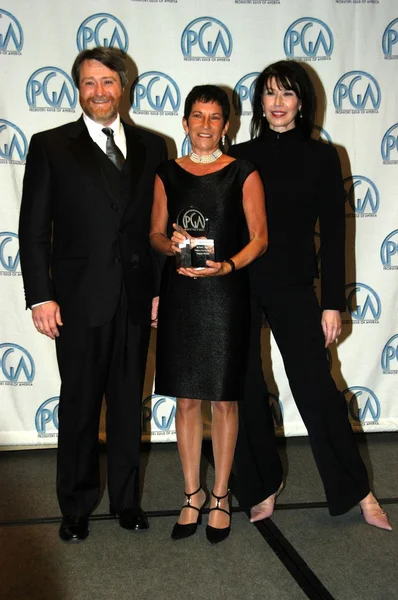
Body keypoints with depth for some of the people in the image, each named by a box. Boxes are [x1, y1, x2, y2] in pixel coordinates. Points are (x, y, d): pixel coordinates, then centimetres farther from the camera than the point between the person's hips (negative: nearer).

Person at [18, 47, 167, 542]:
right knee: (79, 407, 8)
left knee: (129, 403, 13)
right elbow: (33, 228, -2)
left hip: (135, 297, 3)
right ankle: (75, 507, 26)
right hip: (79, 298, -2)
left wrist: (161, 289, 5)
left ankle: (126, 499, 30)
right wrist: (40, 297, -9)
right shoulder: (50, 146, 1)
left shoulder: (151, 146, 9)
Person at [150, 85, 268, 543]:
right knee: (186, 399, 8)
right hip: (179, 294, 2)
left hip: (226, 294, -2)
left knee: (224, 399, 5)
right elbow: (155, 234, 10)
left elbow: (259, 238, -1)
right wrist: (170, 244, -13)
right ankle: (192, 493, 25)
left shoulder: (243, 174, 1)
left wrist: (226, 266, -19)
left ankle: (220, 495, 22)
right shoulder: (167, 174, 9)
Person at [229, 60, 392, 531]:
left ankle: (356, 490, 17)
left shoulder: (321, 158, 2)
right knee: (245, 389, 7)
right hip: (240, 285, 2)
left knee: (315, 385, -1)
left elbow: (333, 234, 0)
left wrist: (333, 303, -4)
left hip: (293, 287, -2)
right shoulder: (241, 156, 6)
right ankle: (262, 484, 27)